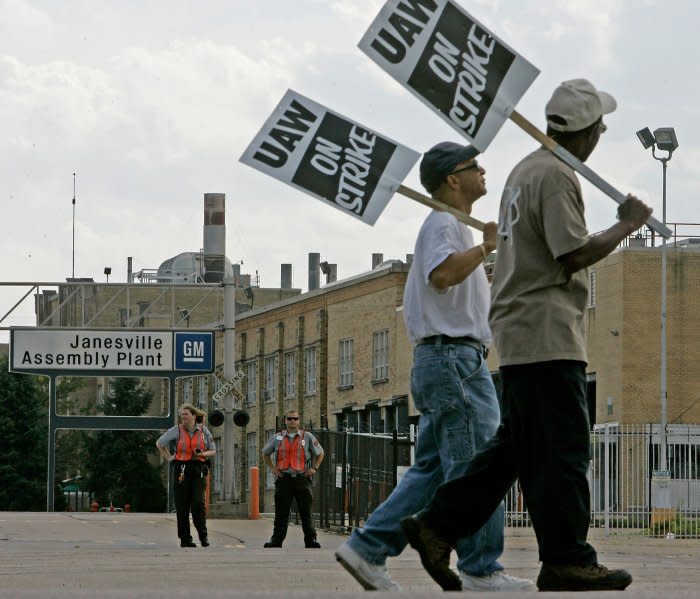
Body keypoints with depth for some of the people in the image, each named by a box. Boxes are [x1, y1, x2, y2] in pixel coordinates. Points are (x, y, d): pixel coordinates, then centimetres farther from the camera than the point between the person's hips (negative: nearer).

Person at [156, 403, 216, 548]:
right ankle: (185, 539, 6)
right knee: (182, 505, -1)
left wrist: (203, 454, -7)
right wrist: (168, 458, 9)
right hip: (182, 470, 0)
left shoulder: (203, 431, 7)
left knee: (198, 502, -13)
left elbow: (213, 451, 14)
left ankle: (203, 536, -4)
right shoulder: (177, 430, 4)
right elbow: (160, 443, 16)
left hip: (199, 470, 0)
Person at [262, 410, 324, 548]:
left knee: (306, 512, -1)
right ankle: (276, 540, 4)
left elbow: (320, 453, 18)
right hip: (283, 479, 1)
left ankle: (311, 540, 3)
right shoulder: (277, 438, 10)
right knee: (281, 513, 0)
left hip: (302, 478, -1)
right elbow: (265, 453, 24)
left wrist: (314, 468, 5)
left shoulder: (307, 437, 7)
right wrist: (272, 468, 11)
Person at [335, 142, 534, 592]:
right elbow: (441, 274, -30)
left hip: (452, 363, 11)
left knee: (433, 467, 10)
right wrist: (486, 248, -23)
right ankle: (480, 570, -9)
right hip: (452, 357, -11)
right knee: (474, 467, -10)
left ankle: (368, 547, 9)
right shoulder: (443, 224, -10)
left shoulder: (457, 228, 24)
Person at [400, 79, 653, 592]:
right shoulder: (557, 175, -13)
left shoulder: (526, 169, 19)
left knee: (517, 445, 13)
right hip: (547, 333, -10)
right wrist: (628, 225, -8)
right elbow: (574, 254, -18)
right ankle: (566, 561, -6)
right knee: (563, 449, -7)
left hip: (521, 333, 10)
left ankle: (437, 527, 12)